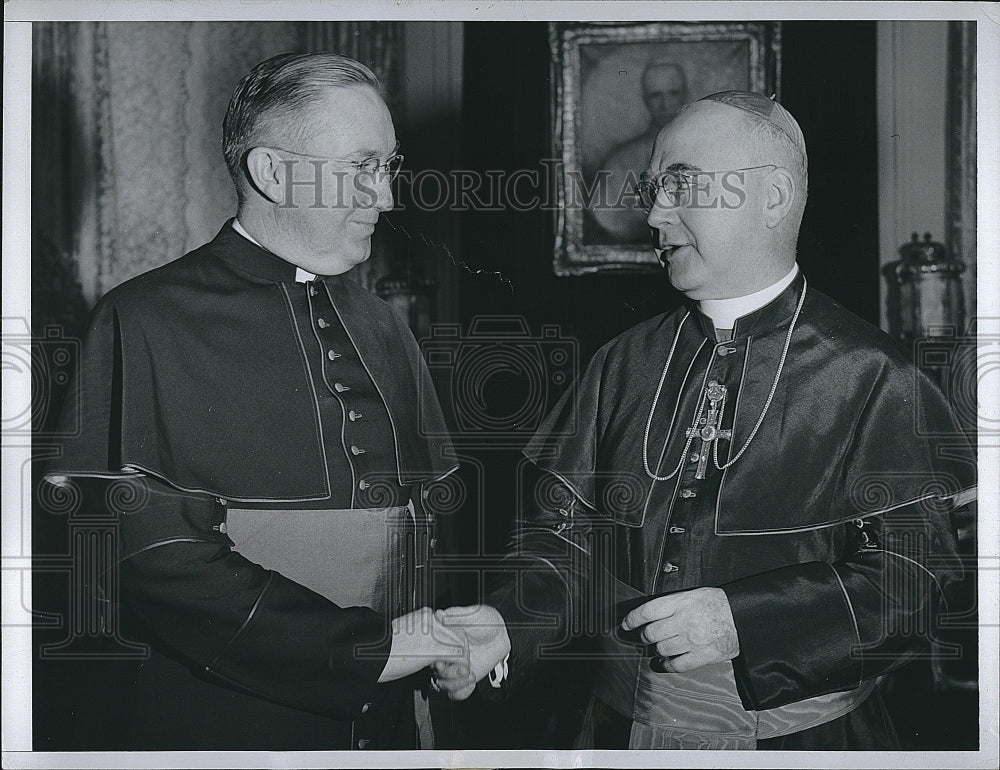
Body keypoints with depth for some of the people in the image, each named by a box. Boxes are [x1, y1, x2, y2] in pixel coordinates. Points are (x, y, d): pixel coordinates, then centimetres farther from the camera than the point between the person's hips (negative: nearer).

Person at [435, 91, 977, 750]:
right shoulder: (625, 365, 4)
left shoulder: (870, 375, -10)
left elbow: (917, 578, -15)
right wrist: (507, 623, -16)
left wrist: (744, 620, -25)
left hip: (802, 741, -4)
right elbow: (567, 533, 3)